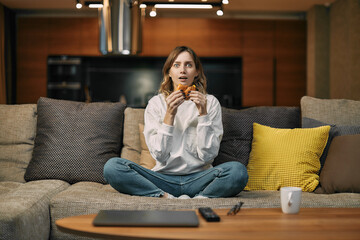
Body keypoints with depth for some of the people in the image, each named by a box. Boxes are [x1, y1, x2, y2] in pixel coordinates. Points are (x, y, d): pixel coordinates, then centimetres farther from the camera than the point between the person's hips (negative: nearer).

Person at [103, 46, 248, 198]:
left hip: (198, 178, 0)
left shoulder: (210, 102, 5)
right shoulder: (156, 103, 5)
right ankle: (167, 197, -27)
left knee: (238, 170, -31)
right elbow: (159, 156, -5)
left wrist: (203, 114, -11)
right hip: (164, 178, 1)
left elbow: (207, 156, -4)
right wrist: (169, 114, -13)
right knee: (112, 167, -24)